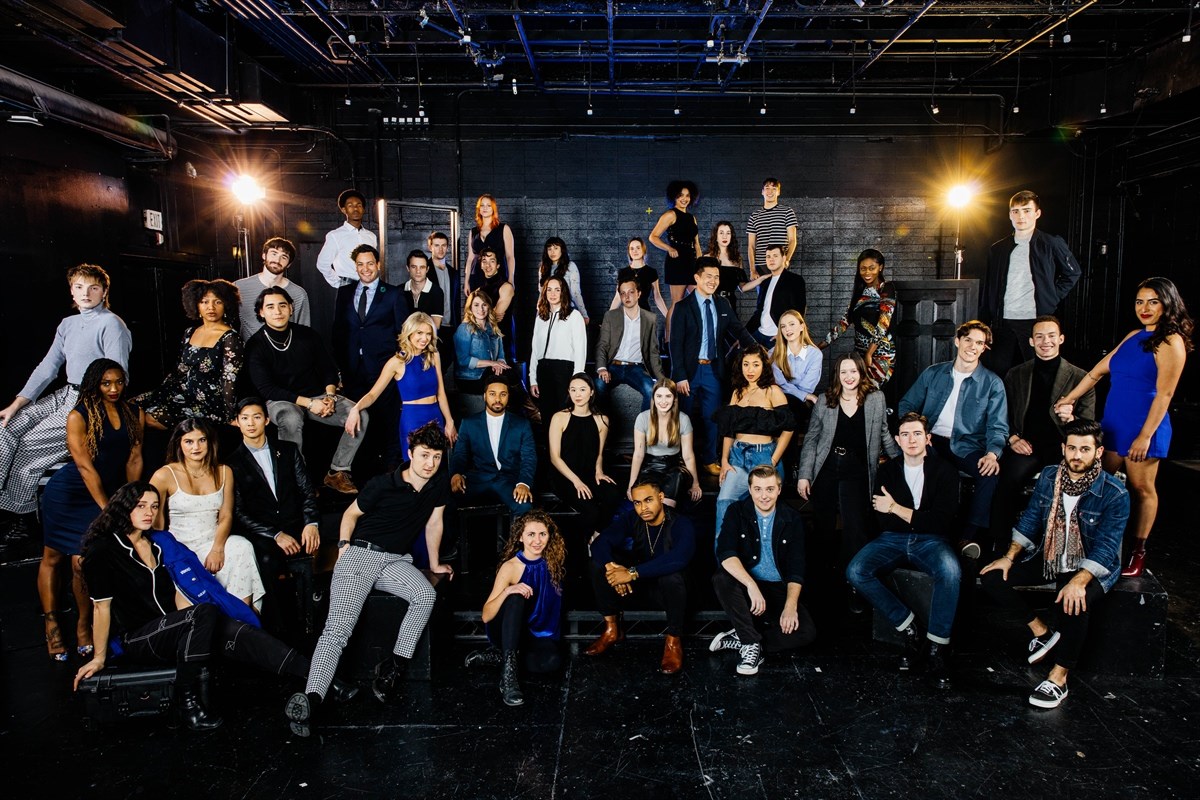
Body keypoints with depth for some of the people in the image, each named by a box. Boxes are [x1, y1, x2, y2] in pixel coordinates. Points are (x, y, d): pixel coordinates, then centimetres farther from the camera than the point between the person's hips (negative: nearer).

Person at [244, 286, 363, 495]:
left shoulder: (307, 334, 4)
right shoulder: (255, 345, -6)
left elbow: (329, 369, 11)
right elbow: (265, 389, -11)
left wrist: (329, 395, -10)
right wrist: (308, 403, -19)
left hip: (318, 396, 4)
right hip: (281, 401, -3)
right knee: (291, 421, -40)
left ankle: (338, 472, -11)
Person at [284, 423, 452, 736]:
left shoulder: (440, 483, 2)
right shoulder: (383, 484, -8)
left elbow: (434, 523, 14)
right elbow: (351, 513, 7)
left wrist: (434, 565, 21)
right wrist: (344, 545, -5)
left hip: (396, 561, 3)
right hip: (361, 554, -3)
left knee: (426, 595, -29)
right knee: (338, 628, -22)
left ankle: (394, 666, -18)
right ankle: (311, 700, -33)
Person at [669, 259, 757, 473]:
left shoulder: (722, 305, 8)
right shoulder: (683, 307, -6)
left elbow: (739, 330, 7)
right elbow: (676, 344, -9)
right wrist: (680, 376, -15)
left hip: (714, 369, 3)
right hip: (691, 369, -3)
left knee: (712, 417, 9)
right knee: (688, 416, 7)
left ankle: (709, 460, 23)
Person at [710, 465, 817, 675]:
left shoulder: (792, 521, 1)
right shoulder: (737, 512, -4)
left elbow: (796, 570, -3)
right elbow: (725, 553, -19)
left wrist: (791, 605, -20)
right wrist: (751, 585, -34)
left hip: (779, 589, 1)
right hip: (745, 586, -1)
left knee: (807, 632, -22)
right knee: (721, 579, -34)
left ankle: (740, 640, -11)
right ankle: (752, 643, -21)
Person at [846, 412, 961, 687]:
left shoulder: (944, 472, 1)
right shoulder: (887, 471, 10)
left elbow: (940, 522, -9)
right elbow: (883, 521, 2)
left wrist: (897, 509, -9)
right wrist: (920, 518, -7)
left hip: (931, 541, -3)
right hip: (893, 540, 3)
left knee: (950, 570, -38)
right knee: (855, 572, -26)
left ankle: (936, 648, -25)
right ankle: (907, 628, -13)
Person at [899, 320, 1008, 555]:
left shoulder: (992, 383, 7)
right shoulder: (933, 373, 13)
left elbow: (997, 427, 0)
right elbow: (906, 405, 14)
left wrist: (992, 453, -22)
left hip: (966, 446, -1)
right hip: (931, 440, 1)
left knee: (991, 472, -33)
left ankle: (971, 536, -21)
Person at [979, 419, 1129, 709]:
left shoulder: (1115, 495, -16)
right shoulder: (1049, 476, -1)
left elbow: (1106, 547, -20)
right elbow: (1030, 519, 6)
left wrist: (1078, 581, -33)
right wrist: (1010, 557, -4)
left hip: (1091, 567, -5)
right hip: (1048, 558, 6)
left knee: (1073, 604, -36)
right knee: (990, 577, -11)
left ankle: (1058, 678, -18)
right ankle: (1041, 630, 7)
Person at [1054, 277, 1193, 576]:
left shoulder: (1170, 342, -10)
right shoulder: (1133, 337, 12)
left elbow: (1164, 394, -15)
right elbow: (1098, 370, 20)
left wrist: (1145, 436, -18)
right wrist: (1069, 399, 22)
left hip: (1143, 427, -7)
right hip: (1112, 423, 7)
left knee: (1141, 488, 4)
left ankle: (1138, 552, 14)